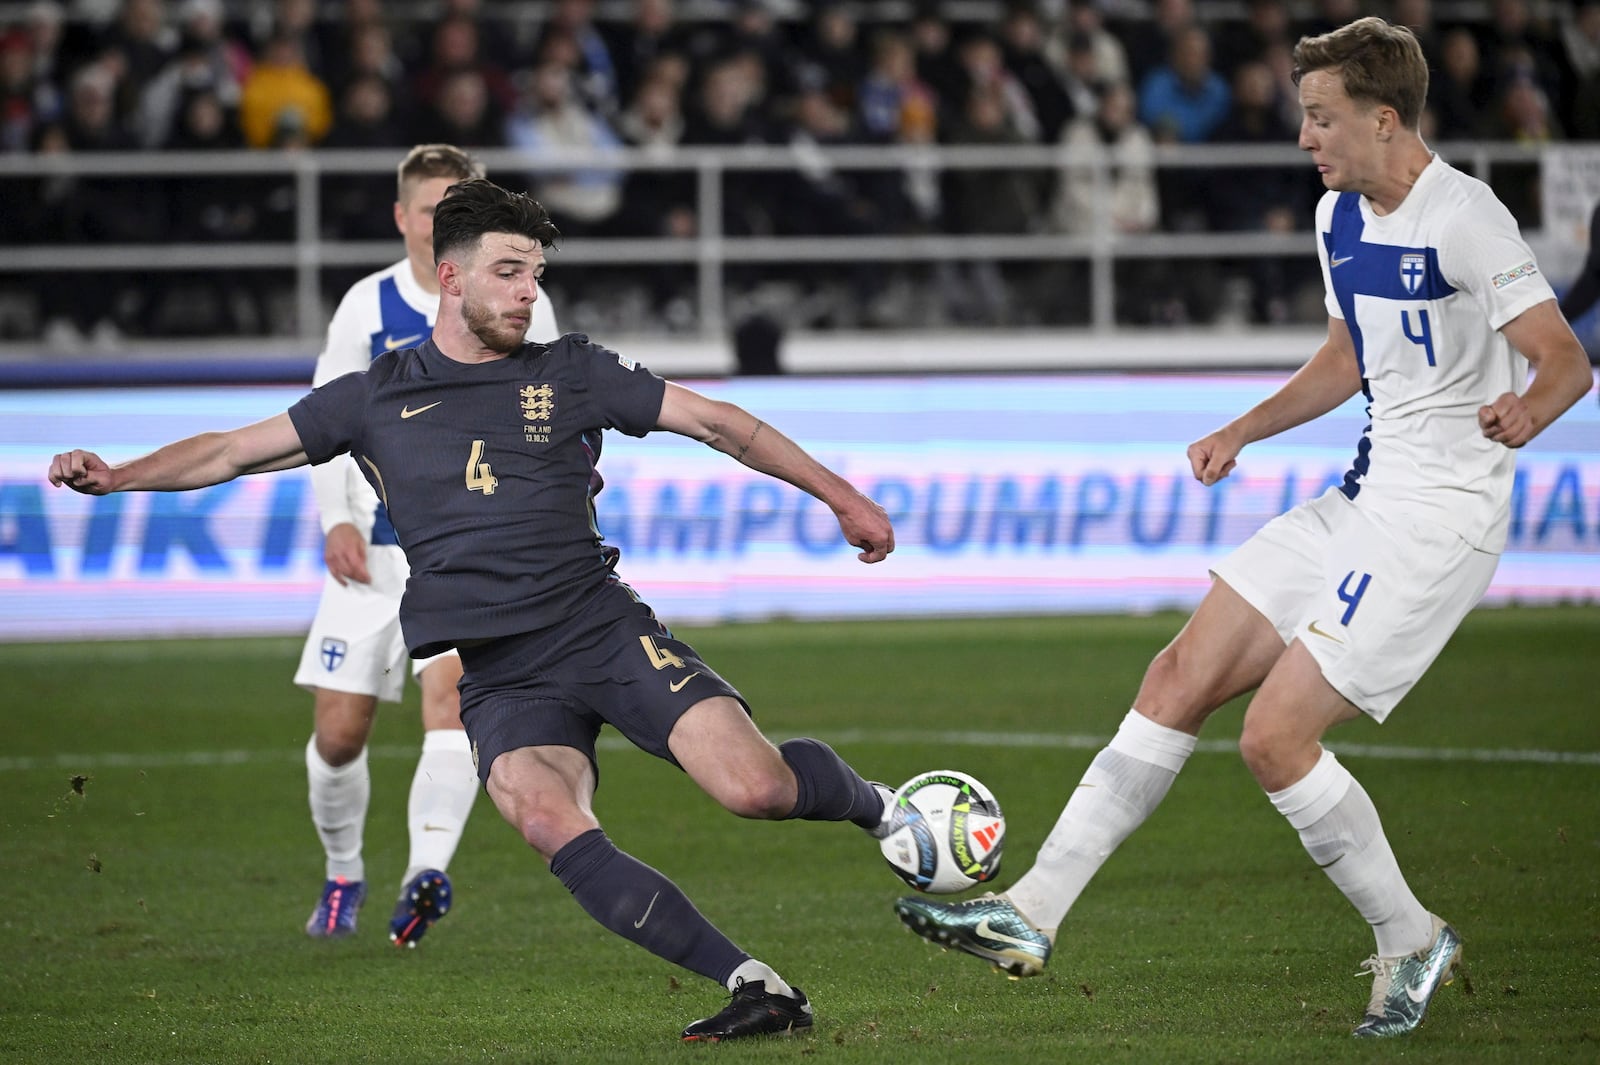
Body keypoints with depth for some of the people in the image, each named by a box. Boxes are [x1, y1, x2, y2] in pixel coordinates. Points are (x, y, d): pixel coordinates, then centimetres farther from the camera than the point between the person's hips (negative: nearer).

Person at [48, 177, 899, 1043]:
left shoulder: (570, 373, 10)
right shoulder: (374, 399, 12)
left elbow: (717, 422, 14)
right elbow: (234, 451, 15)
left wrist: (839, 495, 14)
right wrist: (119, 476, 0)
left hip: (606, 630, 0)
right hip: (496, 678, 0)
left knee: (755, 789, -21)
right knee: (548, 821, -31)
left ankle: (870, 803, 16)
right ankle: (755, 988, -29)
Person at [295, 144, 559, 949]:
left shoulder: (519, 308, -1)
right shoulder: (368, 307, 1)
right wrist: (335, 519, -7)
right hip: (375, 550, 2)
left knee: (450, 691, -25)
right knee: (338, 733, 2)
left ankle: (429, 870, -35)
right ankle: (343, 875, 27)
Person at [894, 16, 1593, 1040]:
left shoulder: (1461, 218, -16)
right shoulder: (1340, 215, 11)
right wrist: (1244, 431, 18)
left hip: (1441, 515, -9)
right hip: (1368, 495, 9)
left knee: (1276, 735, -13)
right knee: (1181, 678, 3)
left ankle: (1411, 941, 6)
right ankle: (1032, 913, 4)